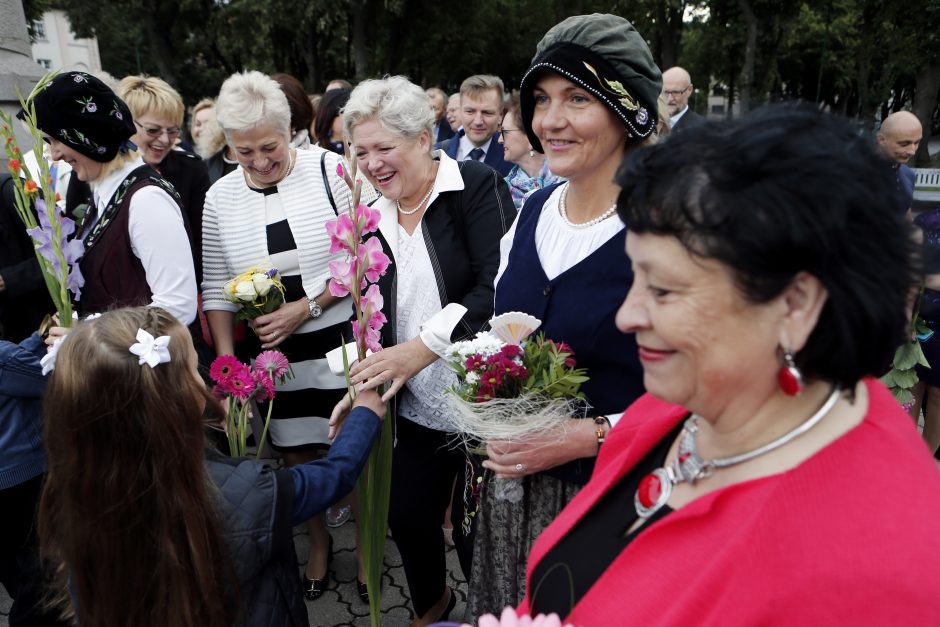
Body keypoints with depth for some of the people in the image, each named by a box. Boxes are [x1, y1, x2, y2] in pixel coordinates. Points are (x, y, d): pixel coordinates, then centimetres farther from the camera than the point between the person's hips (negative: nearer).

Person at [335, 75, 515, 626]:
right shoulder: (376, 217, 7)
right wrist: (366, 382, 4)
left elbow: (499, 289, -23)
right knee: (407, 516, 16)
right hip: (417, 408, 6)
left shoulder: (477, 187, -11)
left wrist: (423, 347, -28)